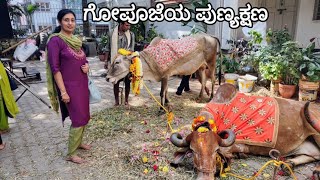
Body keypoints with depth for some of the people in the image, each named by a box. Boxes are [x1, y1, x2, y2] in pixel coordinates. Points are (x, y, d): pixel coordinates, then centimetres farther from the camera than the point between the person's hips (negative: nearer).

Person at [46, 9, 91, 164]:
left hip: (82, 84, 7)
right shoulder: (55, 40, -13)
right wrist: (63, 91, -19)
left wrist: (87, 66, -5)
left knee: (83, 117, 15)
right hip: (70, 86, -7)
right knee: (79, 119, -5)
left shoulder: (76, 40, 9)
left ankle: (78, 142, 34)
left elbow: (84, 59, 19)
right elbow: (55, 68, -16)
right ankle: (71, 154, 10)